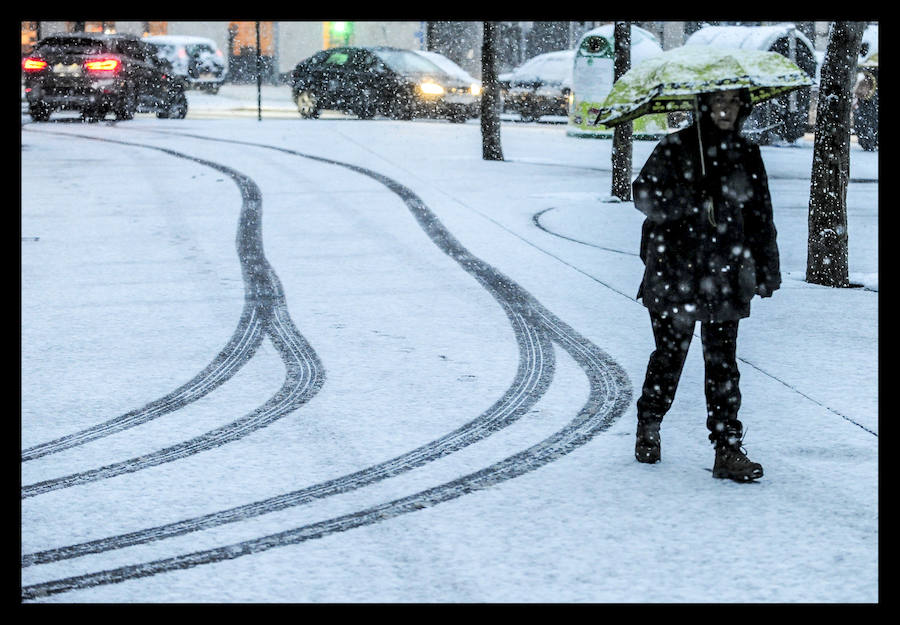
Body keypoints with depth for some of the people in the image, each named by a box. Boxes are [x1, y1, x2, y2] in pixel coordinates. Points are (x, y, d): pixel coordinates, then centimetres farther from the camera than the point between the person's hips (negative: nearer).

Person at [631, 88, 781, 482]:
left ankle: (728, 449, 0)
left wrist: (766, 269, 11)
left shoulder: (747, 155, 10)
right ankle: (648, 428, 28)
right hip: (674, 273, -2)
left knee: (723, 363, -1)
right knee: (669, 354, 7)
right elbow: (644, 196, -12)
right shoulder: (676, 148, -2)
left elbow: (760, 217, 15)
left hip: (725, 276, 2)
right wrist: (697, 196, -23)